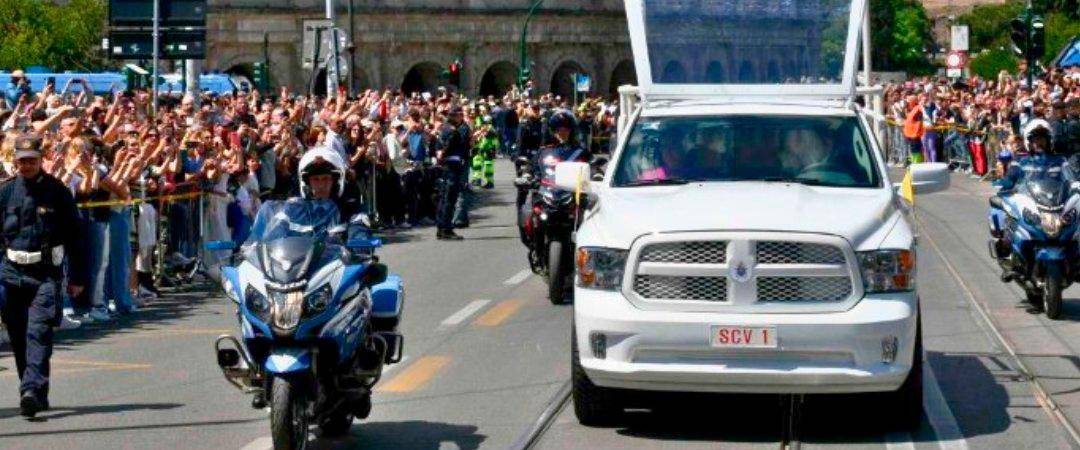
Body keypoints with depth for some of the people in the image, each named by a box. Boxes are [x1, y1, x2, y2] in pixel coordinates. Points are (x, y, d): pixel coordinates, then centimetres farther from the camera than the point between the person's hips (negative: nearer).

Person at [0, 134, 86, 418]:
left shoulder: (57, 192, 1)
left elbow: (73, 236, 5)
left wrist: (77, 277, 4)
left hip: (47, 271, -3)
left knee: (39, 331, -17)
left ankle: (32, 389, -27)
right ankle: (37, 395, 19)